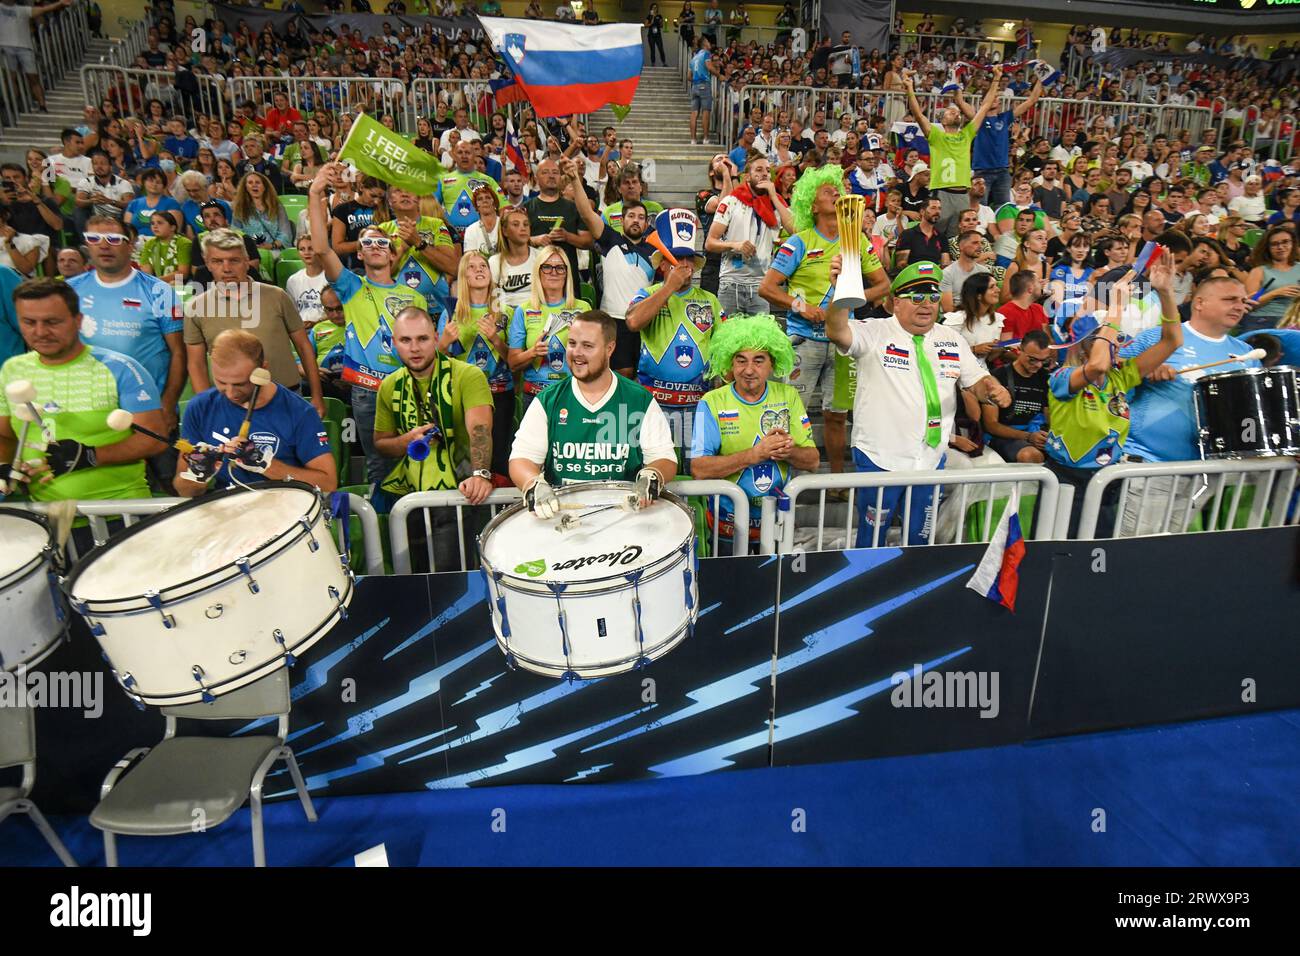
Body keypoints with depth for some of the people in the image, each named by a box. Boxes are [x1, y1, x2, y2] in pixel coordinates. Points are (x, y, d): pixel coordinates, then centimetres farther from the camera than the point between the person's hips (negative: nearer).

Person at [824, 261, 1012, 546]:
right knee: (872, 540, 9)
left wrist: (993, 389, -14)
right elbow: (837, 333, -26)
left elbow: (976, 381, 11)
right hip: (879, 458, -4)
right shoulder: (874, 333, -8)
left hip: (932, 459, 5)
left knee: (920, 539, 18)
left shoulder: (952, 340, 9)